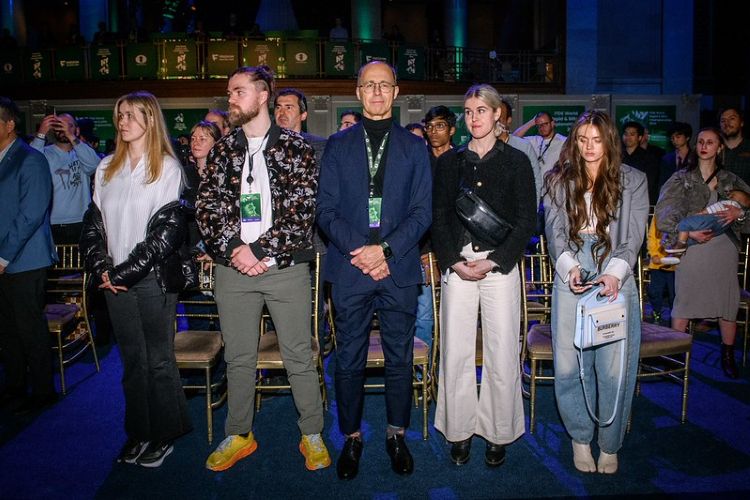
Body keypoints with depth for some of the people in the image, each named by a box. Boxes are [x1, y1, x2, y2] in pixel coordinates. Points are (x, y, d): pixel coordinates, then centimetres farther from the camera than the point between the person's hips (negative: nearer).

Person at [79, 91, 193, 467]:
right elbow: (94, 222, 12)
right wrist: (101, 268, -3)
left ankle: (165, 434, 18)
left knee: (158, 358, 3)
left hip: (153, 277, -5)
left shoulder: (168, 167, -4)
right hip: (114, 280, 5)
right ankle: (138, 433, 25)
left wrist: (126, 271, -13)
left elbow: (167, 230, -11)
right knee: (131, 358, 12)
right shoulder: (106, 168, 12)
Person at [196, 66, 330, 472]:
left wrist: (258, 250, -13)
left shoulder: (295, 147, 1)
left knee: (299, 357, 5)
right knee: (238, 358, 13)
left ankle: (312, 435, 23)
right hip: (233, 269, 3)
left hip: (286, 267, -3)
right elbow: (208, 206, 4)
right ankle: (239, 435, 31)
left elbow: (302, 208, -8)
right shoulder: (223, 149, 10)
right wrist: (233, 248, -12)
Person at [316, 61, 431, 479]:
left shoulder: (415, 147, 8)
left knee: (400, 358, 10)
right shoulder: (338, 145, 9)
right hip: (349, 269, 0)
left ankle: (397, 435, 28)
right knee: (349, 360, 8)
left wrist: (386, 250, -13)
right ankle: (352, 437, 26)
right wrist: (359, 250, -12)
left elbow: (423, 211, 1)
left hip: (399, 270, 0)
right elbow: (327, 210, 2)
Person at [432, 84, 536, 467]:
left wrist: (494, 262, -9)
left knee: (501, 353, 1)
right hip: (457, 267, 2)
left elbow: (526, 220, 1)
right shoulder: (450, 162, 11)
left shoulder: (516, 161, 5)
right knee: (455, 352, 4)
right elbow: (438, 217, 7)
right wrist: (454, 261, -6)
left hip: (500, 266, -1)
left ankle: (498, 433, 18)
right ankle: (460, 431, 19)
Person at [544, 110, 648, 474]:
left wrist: (614, 273, -16)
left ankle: (609, 444, 20)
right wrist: (569, 267, -14)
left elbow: (634, 237, 0)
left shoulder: (633, 181, 7)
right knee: (568, 365, 0)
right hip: (571, 278, 1)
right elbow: (554, 231, 3)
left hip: (616, 280, -1)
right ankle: (580, 437, 23)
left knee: (613, 367, -1)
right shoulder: (559, 181, 11)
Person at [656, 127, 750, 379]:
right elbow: (664, 212, -6)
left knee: (728, 302, 3)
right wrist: (688, 232, -16)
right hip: (692, 246, -2)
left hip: (724, 245, 3)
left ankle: (728, 356, 20)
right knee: (683, 300, -1)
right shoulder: (681, 178, 6)